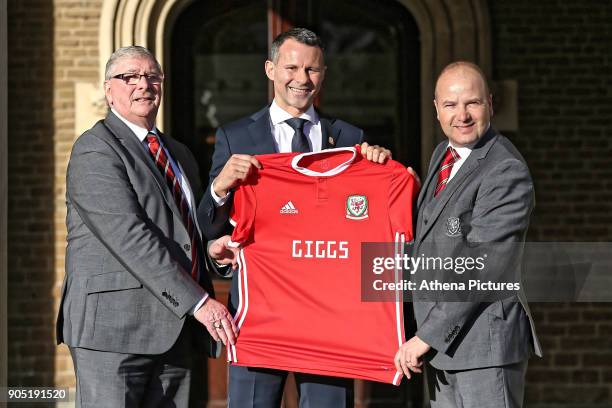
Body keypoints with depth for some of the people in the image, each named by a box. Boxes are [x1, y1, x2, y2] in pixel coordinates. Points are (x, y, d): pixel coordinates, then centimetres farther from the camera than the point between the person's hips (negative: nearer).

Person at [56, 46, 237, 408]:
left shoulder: (180, 155, 23)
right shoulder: (94, 150, -5)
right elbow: (128, 235, -16)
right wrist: (198, 302, -20)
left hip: (179, 333, 7)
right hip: (114, 325, -7)